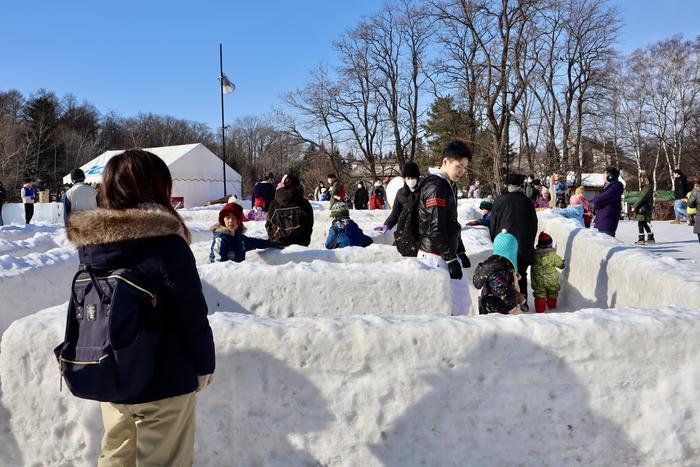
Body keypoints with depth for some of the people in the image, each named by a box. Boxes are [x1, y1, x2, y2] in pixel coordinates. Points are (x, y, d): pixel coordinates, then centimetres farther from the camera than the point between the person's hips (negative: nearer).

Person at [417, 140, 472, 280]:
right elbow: (435, 228, -21)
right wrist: (451, 259, -19)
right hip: (435, 256, -10)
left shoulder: (450, 185, 14)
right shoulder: (435, 187, -17)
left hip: (448, 253, 10)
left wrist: (460, 252, 21)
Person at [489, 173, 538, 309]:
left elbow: (493, 224, 0)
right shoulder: (527, 202, 0)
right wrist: (529, 243, 18)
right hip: (524, 247, 2)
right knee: (521, 275, 11)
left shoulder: (500, 200, -6)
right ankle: (523, 302, 11)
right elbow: (534, 225, 7)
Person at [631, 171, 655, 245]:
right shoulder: (645, 186, 14)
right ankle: (651, 238, 21)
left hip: (644, 208, -10)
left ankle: (641, 239, -4)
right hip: (643, 208, 10)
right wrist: (635, 206, 15)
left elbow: (642, 198, -18)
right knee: (644, 224, 15)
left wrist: (634, 206, -15)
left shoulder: (647, 187, -15)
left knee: (640, 223, -6)